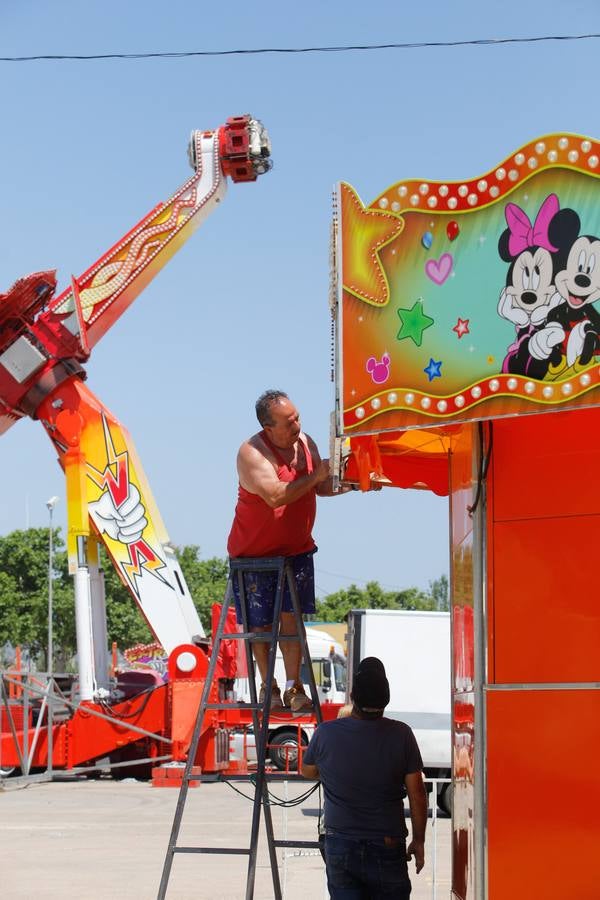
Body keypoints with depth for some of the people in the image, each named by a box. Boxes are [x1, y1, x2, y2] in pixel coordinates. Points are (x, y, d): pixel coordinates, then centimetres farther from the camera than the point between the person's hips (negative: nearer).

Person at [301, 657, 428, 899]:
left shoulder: (326, 733, -8)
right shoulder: (401, 735, -10)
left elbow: (308, 771, 12)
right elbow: (417, 794, -5)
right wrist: (418, 840, 6)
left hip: (340, 847, 1)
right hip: (387, 848, -1)